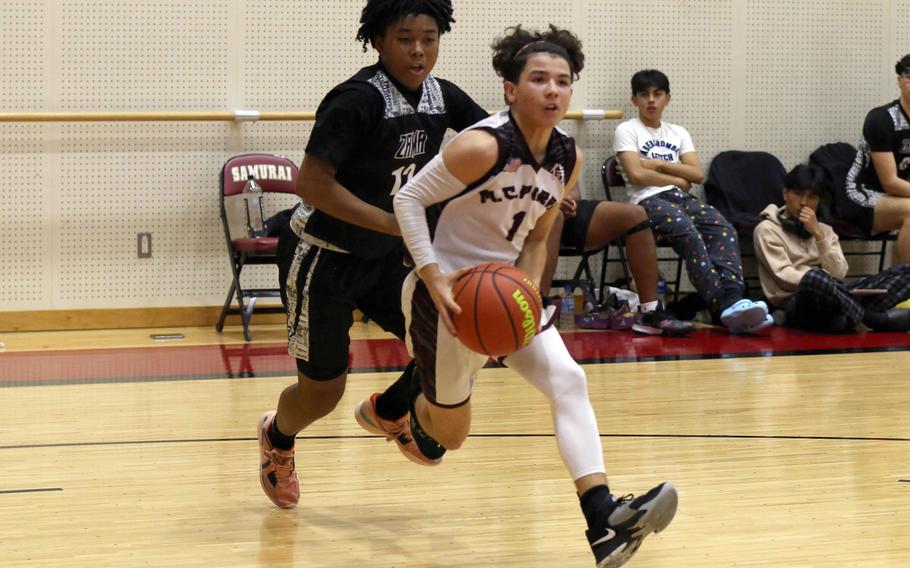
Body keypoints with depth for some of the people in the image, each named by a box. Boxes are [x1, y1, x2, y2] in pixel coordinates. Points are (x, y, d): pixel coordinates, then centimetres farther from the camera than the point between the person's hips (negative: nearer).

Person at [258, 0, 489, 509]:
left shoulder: (442, 97, -5)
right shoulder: (358, 99, -26)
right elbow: (312, 182, -31)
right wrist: (395, 223, -37)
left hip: (385, 256, 6)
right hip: (322, 257, -6)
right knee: (323, 392, 4)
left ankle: (391, 411, 25)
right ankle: (277, 438, 41)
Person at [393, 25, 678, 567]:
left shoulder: (569, 158, -1)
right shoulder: (483, 146, -23)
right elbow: (409, 200, -16)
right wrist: (433, 278, -25)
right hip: (447, 292, -6)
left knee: (568, 380, -16)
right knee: (452, 434, 6)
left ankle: (604, 521, -25)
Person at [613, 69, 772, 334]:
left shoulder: (678, 133, 24)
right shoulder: (627, 131, 9)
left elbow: (697, 174, 11)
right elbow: (636, 174, -7)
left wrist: (659, 164, 1)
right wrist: (677, 180, 1)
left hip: (682, 197, 5)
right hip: (648, 200, -5)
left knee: (724, 229, -28)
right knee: (687, 231, -38)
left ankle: (732, 300, -47)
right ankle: (721, 304, -46)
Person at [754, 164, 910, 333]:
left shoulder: (825, 230, 21)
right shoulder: (766, 230, 6)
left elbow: (838, 274, 4)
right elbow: (785, 277, -8)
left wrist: (818, 235, -4)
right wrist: (825, 283, -20)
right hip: (796, 303, -5)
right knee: (814, 278, -42)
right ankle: (874, 318, -22)